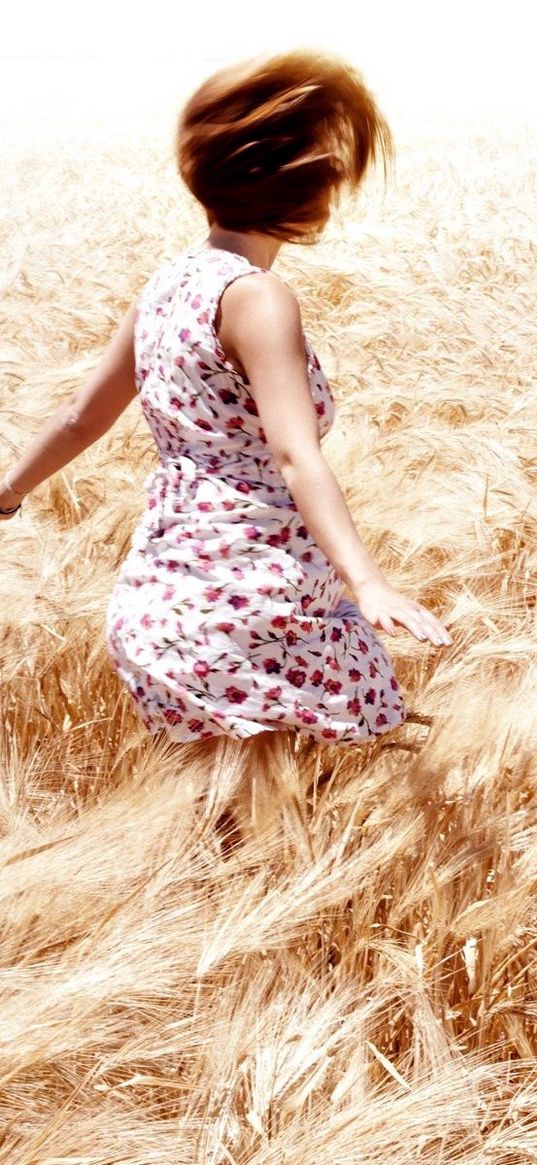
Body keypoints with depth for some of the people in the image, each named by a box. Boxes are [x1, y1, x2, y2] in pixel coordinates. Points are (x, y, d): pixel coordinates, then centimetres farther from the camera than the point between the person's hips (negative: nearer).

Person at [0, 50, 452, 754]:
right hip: (248, 606, -9)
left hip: (159, 590, 9)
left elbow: (85, 416, 19)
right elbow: (295, 456, -27)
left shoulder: (169, 280, 9)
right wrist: (366, 583, -37)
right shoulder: (255, 297, -14)